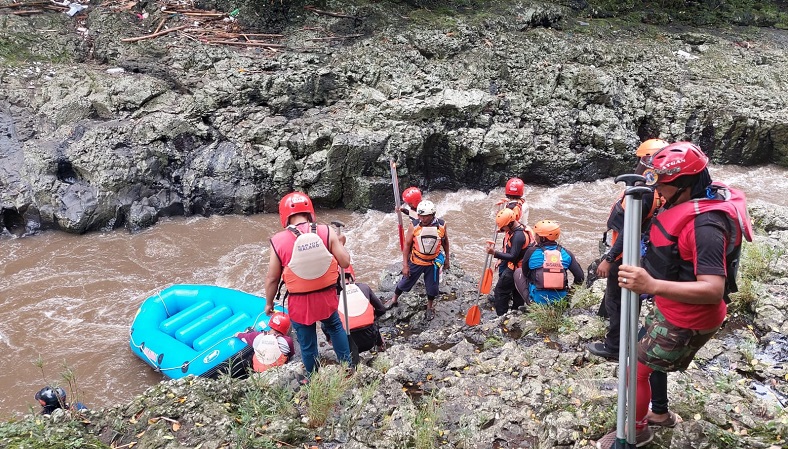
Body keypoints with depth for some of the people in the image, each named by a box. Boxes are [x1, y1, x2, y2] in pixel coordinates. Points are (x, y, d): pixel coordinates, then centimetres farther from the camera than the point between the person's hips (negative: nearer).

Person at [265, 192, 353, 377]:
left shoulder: (278, 241, -13)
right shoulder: (327, 232, -12)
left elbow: (272, 278, -7)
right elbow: (345, 262, -8)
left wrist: (269, 303, 10)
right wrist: (339, 244, 11)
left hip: (299, 304, -1)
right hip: (327, 298, 1)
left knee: (307, 344, 19)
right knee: (335, 328, 30)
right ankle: (347, 367, 40)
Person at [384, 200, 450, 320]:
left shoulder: (441, 225, -14)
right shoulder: (414, 226, -18)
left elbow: (445, 242, 4)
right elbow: (407, 244, -9)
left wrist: (447, 259, 10)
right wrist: (405, 265, -9)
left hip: (433, 263, 1)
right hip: (416, 262, -1)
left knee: (432, 287, 13)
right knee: (405, 282, 14)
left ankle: (430, 307, 40)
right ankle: (394, 300, 40)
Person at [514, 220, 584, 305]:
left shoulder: (531, 252, -6)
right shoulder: (566, 253, 0)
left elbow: (525, 273, 7)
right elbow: (580, 277, -3)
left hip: (538, 299, -4)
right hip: (561, 299, 4)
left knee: (518, 272, 18)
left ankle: (530, 301, 5)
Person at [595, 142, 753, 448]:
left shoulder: (705, 225, -34)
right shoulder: (706, 196, -3)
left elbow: (713, 290, -40)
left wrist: (652, 285, -51)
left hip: (685, 321, -9)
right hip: (670, 310, 10)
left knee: (636, 371, 4)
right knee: (652, 361, 26)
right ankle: (659, 414, 48)